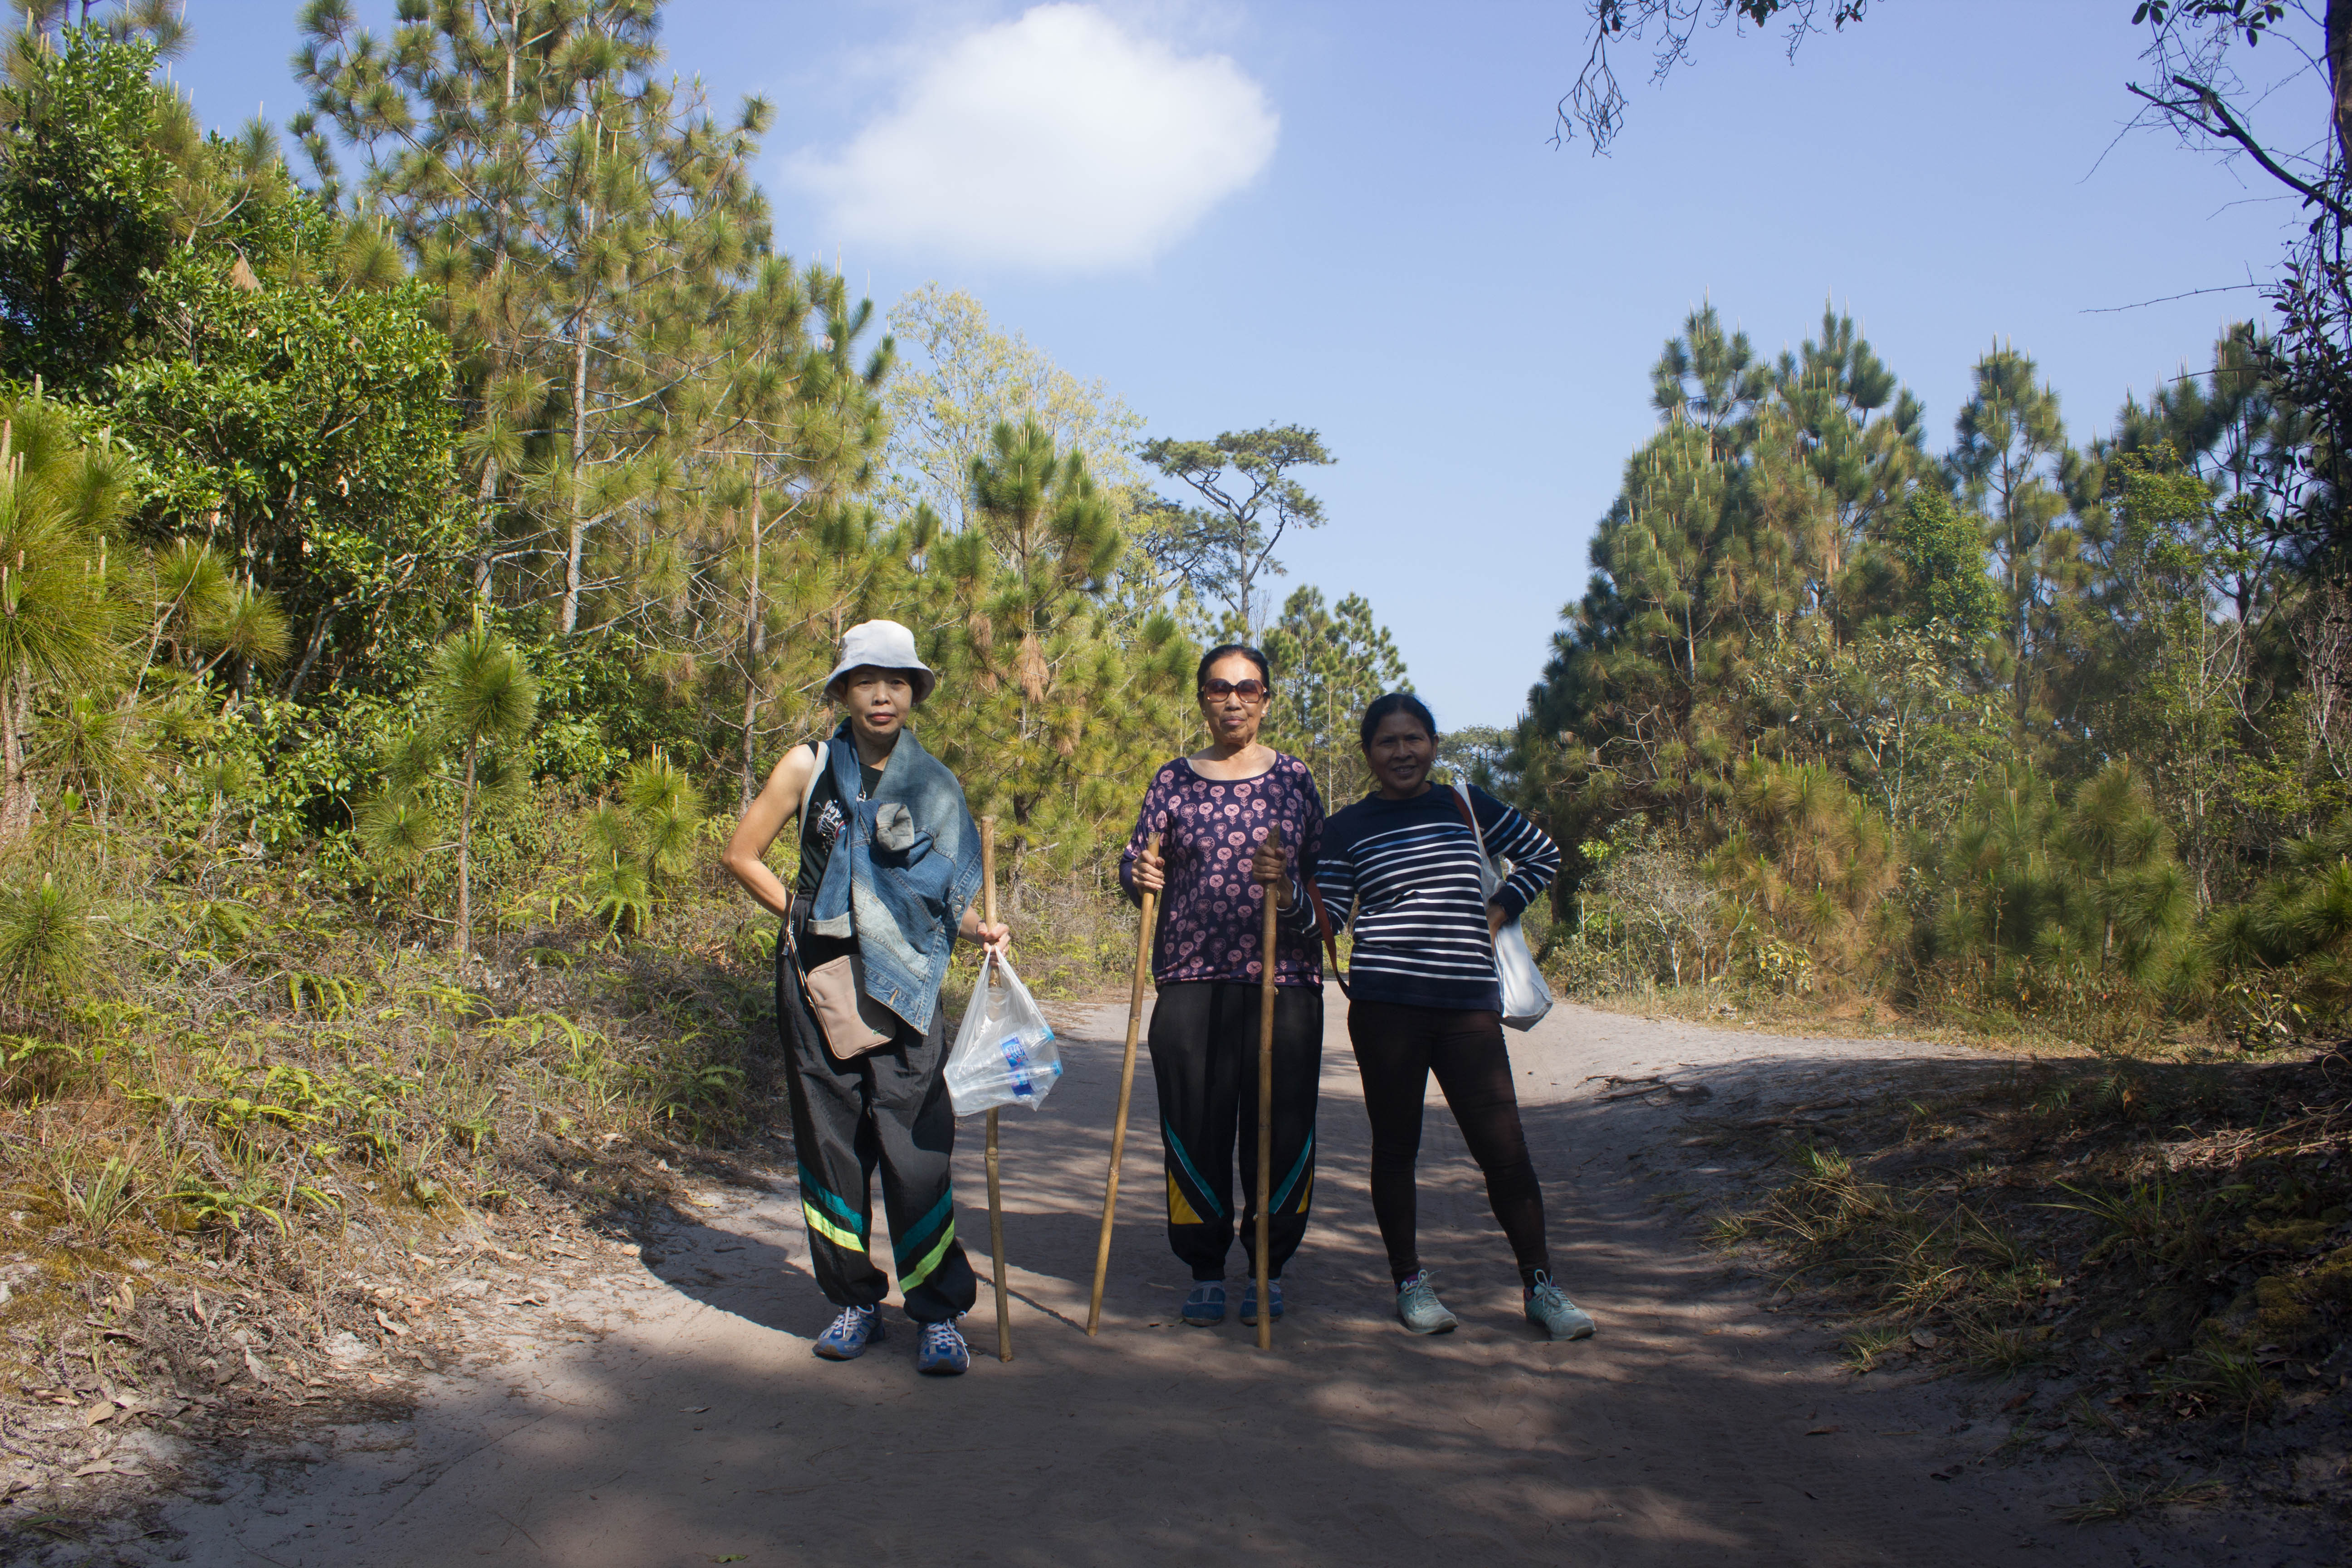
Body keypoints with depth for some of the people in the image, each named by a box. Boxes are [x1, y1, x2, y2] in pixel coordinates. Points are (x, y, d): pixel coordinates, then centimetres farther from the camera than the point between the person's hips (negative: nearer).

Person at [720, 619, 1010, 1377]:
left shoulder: (933, 783, 9)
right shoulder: (809, 767, 5)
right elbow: (741, 854, 9)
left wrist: (976, 928, -4)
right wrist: (803, 912, 2)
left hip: (904, 983, 0)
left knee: (915, 1147, -7)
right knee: (830, 1138, 6)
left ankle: (939, 1312, 3)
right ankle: (855, 1301, 20)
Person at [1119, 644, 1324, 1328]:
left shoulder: (1294, 778, 9)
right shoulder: (1174, 781, 10)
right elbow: (1136, 863, 12)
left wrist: (1293, 894, -13)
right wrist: (1139, 875, -11)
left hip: (1284, 978, 0)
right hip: (1192, 978, 0)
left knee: (1281, 1127, 0)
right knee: (1196, 1126, 1)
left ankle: (1269, 1269, 17)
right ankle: (1206, 1271, 17)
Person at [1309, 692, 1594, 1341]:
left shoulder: (1467, 806, 11)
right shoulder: (1346, 828, 6)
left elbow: (1543, 854, 22)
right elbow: (1327, 918, 2)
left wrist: (1498, 912, 11)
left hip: (1469, 1003, 1)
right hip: (1385, 1003, -1)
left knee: (1504, 1146, -2)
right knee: (1395, 1144, 6)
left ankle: (1541, 1287, 10)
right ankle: (1410, 1282, 21)